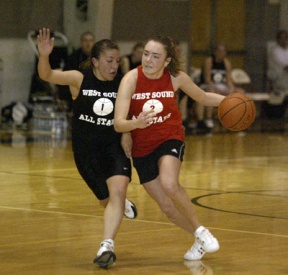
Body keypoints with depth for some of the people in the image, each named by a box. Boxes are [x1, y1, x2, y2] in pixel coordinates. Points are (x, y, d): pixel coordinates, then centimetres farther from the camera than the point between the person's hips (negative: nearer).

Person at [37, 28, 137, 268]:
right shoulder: (80, 79, -11)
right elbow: (47, 75, -24)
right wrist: (44, 56, -43)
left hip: (114, 146, 0)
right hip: (86, 151, 0)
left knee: (118, 190, -25)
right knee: (108, 200, 10)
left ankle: (107, 246, -27)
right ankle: (122, 205, 49)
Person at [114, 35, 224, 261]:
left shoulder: (176, 77, -14)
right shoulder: (131, 79, -21)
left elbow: (203, 97, 6)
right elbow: (118, 123, -29)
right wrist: (136, 123, -51)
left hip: (170, 139, -1)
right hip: (142, 148, 1)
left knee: (169, 185, -30)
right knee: (167, 206, 6)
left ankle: (201, 231, -9)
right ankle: (199, 240, 32)